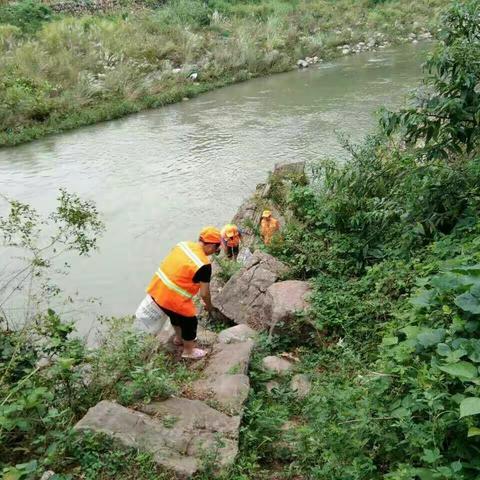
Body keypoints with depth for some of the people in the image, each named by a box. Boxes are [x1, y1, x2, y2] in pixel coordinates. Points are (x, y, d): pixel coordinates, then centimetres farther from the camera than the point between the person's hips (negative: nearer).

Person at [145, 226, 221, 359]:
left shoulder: (183, 244, -1)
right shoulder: (204, 265, -21)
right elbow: (204, 293, -13)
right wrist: (209, 306, 8)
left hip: (156, 289, 8)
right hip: (172, 298, -7)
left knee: (176, 314, 34)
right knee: (190, 322, 19)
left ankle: (178, 338, 58)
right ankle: (188, 351, 41)